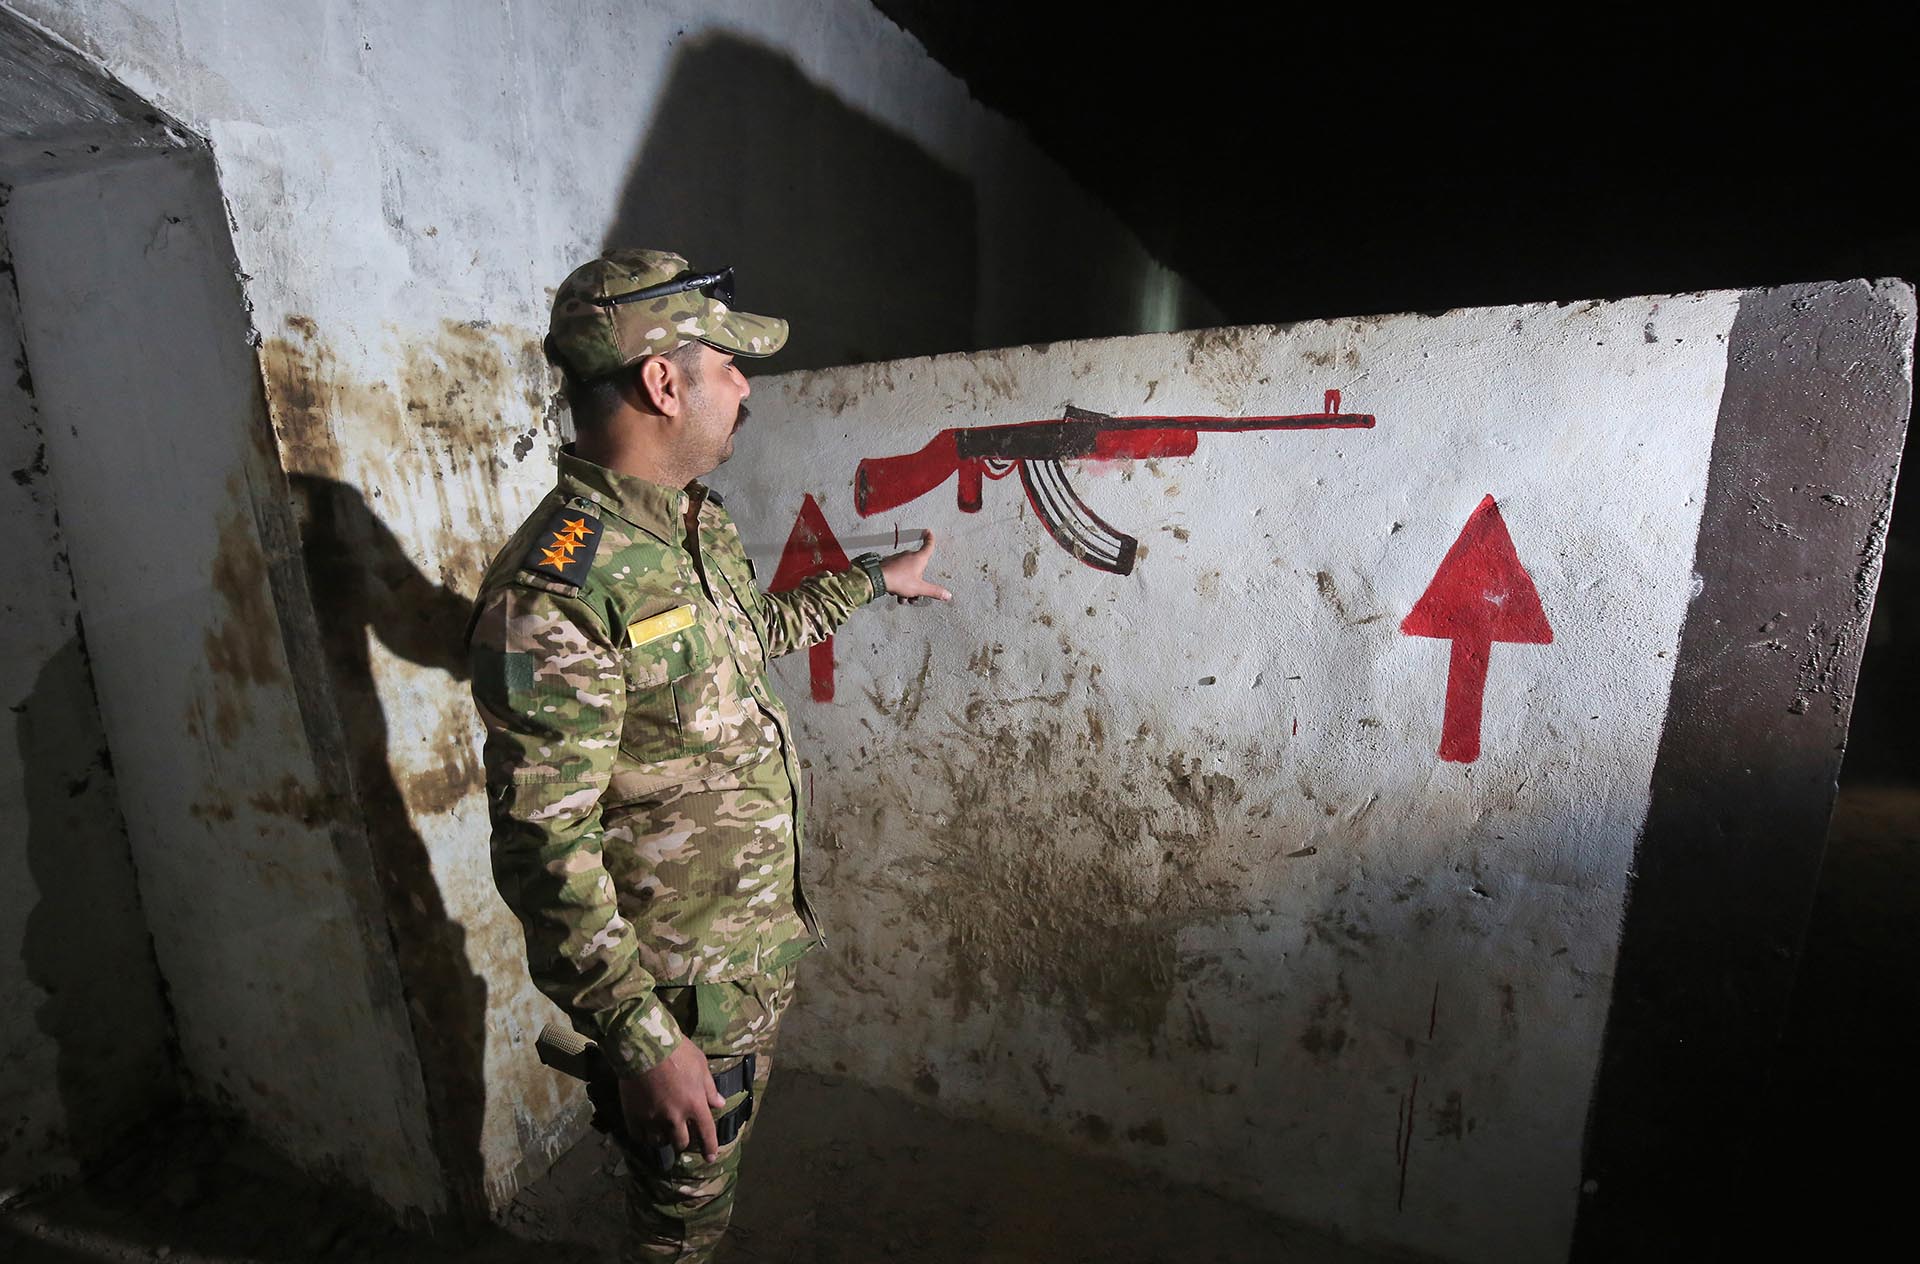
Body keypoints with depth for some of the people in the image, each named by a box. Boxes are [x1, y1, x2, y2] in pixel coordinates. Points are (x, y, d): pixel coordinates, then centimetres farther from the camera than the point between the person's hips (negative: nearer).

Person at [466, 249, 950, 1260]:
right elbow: (543, 853, -26)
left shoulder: (699, 523, -1)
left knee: (718, 1166, 32)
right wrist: (643, 1039, -21)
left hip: (760, 939, 8)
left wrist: (874, 578, 25)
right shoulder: (554, 596, -30)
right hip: (679, 985, -7)